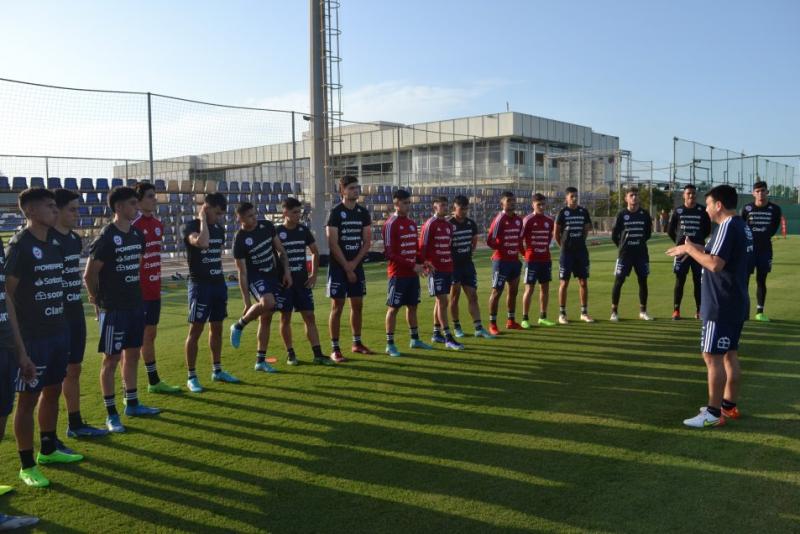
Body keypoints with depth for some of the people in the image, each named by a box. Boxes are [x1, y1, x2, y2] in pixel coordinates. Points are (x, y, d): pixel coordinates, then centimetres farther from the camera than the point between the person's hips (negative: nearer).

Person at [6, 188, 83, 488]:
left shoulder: (54, 244, 10)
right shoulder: (19, 246, -14)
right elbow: (6, 293, -16)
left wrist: (61, 328, 17)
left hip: (57, 333, 8)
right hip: (32, 337, -8)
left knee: (52, 392, 18)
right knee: (28, 399, 2)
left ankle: (48, 450, 34)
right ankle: (27, 467, 14)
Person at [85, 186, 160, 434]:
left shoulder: (137, 235, 7)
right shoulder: (106, 237, -16)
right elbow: (89, 275, -14)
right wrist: (99, 299, -4)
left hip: (136, 305, 8)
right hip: (114, 309, -7)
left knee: (133, 354, 15)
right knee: (112, 358, 1)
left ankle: (132, 404, 28)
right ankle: (111, 413, 10)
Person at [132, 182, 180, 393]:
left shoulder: (157, 224, 11)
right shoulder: (133, 226, -15)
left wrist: (157, 284, 17)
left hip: (154, 290, 8)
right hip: (138, 291, -8)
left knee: (151, 334, 18)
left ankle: (154, 381, 30)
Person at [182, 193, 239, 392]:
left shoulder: (219, 228, 11)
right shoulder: (190, 226, -11)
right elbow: (202, 242, -32)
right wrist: (203, 219, -19)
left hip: (218, 283, 7)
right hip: (200, 284, -7)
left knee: (217, 328, 13)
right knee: (195, 330, -2)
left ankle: (217, 371, 23)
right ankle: (191, 377, 6)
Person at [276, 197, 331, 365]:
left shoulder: (304, 230, 5)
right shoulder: (276, 232, -7)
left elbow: (315, 252, 14)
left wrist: (314, 274, 6)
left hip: (303, 281, 3)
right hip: (284, 282, -3)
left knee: (309, 316, 2)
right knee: (285, 318, 5)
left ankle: (318, 354, 2)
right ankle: (290, 353, 17)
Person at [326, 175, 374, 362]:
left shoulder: (363, 213, 7)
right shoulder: (336, 212, -9)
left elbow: (367, 242, 5)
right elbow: (333, 244, -13)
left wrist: (354, 264, -7)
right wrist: (346, 268, -13)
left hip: (357, 266, 5)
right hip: (338, 267, -5)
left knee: (358, 305, 11)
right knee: (337, 307, -3)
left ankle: (357, 343, 26)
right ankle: (335, 349, 3)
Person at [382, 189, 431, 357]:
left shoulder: (412, 224, 13)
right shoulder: (390, 224, -11)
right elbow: (389, 253, -16)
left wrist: (423, 263, 3)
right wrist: (412, 265, -20)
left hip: (413, 273, 7)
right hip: (398, 274, -7)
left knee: (412, 306, 14)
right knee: (393, 308, -1)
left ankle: (415, 339, 27)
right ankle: (390, 344, 7)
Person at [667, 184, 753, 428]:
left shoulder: (727, 227, -18)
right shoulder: (742, 226, 13)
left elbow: (715, 264, -27)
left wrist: (689, 249, -15)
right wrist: (697, 248, 11)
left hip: (722, 305, -10)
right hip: (736, 302, 10)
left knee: (712, 356, -5)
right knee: (729, 354, 16)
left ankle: (714, 413, 0)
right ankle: (729, 405, 25)